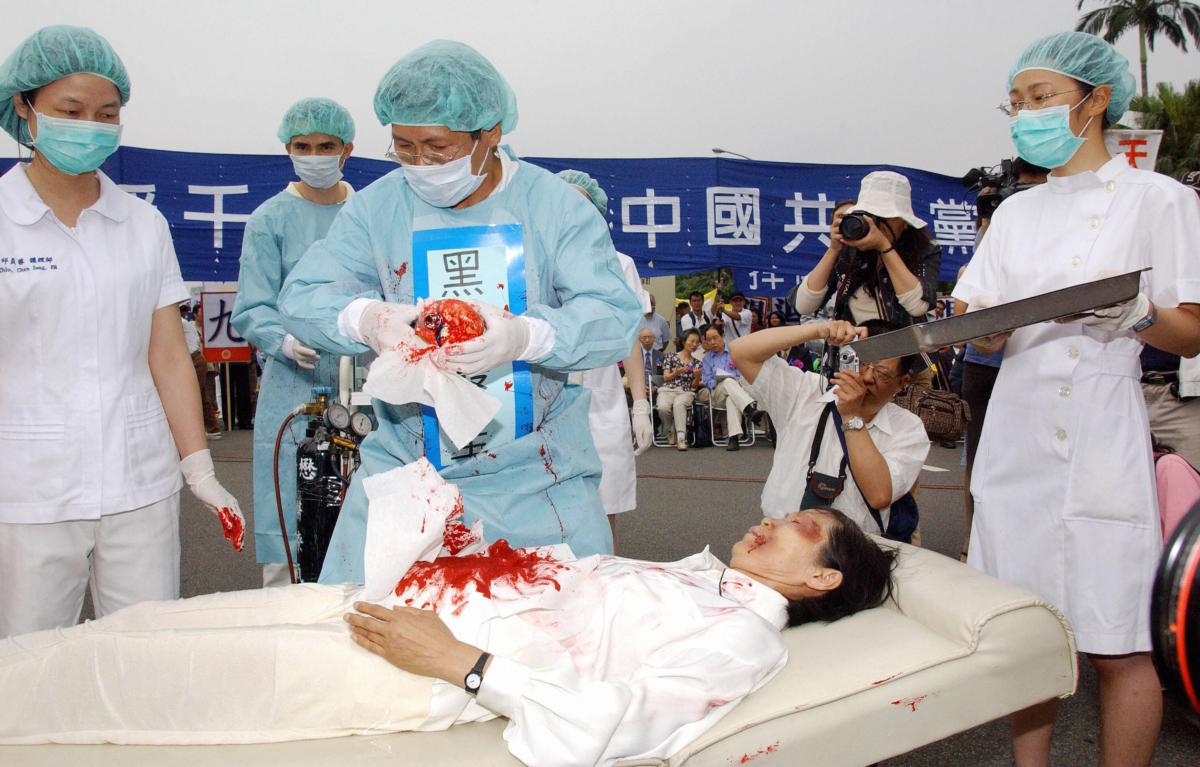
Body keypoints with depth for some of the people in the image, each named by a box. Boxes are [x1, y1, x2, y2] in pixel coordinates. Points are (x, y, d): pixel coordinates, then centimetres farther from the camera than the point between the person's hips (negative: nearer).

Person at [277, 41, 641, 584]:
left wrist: (525, 336, -33)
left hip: (538, 477, -1)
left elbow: (616, 317, -13)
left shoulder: (554, 204, -4)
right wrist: (364, 318, -27)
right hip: (404, 467, 1)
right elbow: (300, 298, -3)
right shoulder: (375, 207, 1)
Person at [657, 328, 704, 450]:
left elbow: (694, 386, 12)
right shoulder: (671, 356, 12)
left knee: (678, 404, -38)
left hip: (686, 391, 0)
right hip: (668, 389, 0)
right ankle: (670, 431, -6)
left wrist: (697, 377, -9)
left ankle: (681, 437, -42)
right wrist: (676, 372, -13)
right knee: (663, 407, -35)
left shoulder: (697, 363, 19)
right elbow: (666, 377, 7)